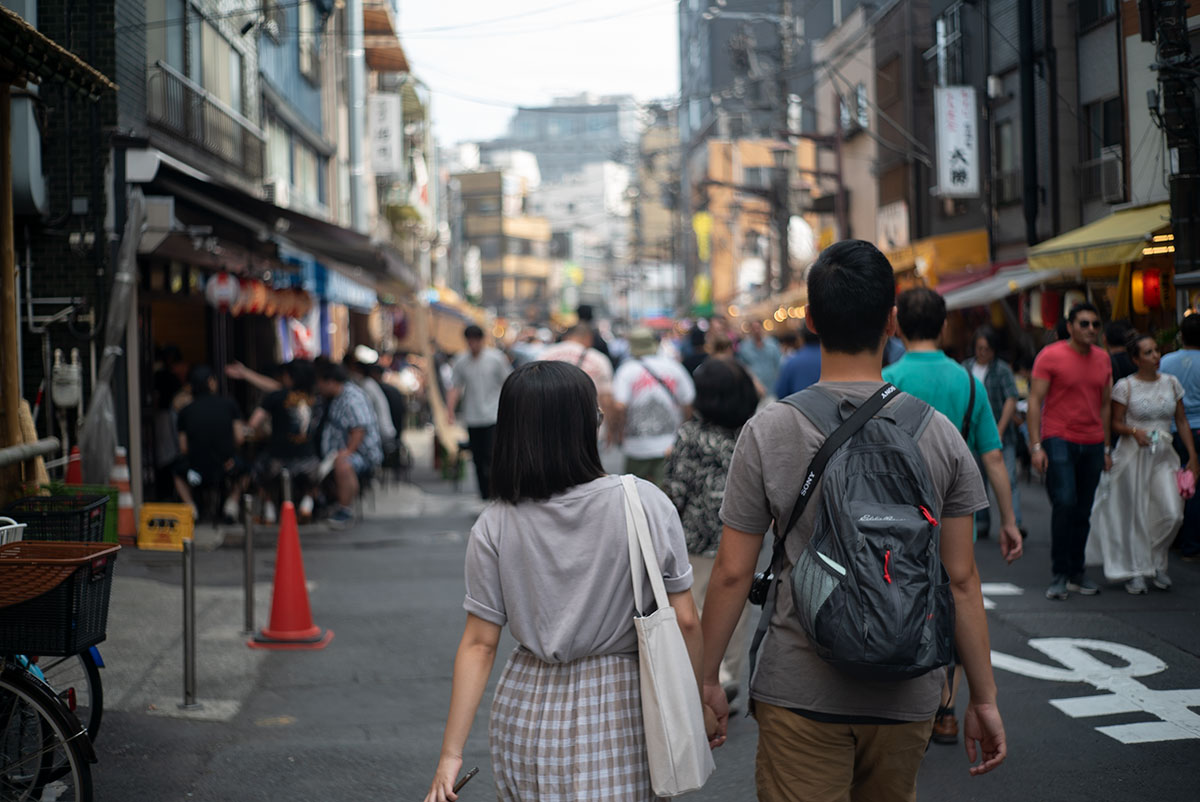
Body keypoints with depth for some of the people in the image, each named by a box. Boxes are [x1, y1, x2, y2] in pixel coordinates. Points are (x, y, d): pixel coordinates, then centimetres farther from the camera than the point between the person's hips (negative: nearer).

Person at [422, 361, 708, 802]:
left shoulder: (495, 526, -5)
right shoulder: (645, 504, -9)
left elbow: (479, 643, -3)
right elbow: (684, 620, -6)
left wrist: (451, 754, 2)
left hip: (527, 714, 2)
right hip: (622, 714, -2)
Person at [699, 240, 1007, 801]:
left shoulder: (768, 432, -8)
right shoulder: (939, 435, -3)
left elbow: (732, 571, -5)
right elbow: (961, 579, -1)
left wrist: (708, 678, 7)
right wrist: (983, 697, 8)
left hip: (800, 692, -2)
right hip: (908, 696, 2)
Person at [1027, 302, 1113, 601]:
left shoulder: (1103, 359, 12)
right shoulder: (1050, 356, -4)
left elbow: (1105, 405, 19)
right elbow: (1035, 401, -5)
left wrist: (1107, 447, 16)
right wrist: (1036, 445, -12)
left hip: (1092, 444, 5)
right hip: (1059, 440, -5)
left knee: (1083, 512, 8)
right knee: (1065, 503, -16)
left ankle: (1076, 573, 19)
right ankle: (1059, 575, -7)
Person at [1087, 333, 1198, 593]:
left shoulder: (1171, 383, 7)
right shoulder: (1124, 386, -4)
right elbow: (1116, 423, -2)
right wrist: (1134, 431, -22)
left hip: (1163, 455, 3)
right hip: (1133, 455, -3)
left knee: (1173, 513, -7)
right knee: (1135, 514, -1)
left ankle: (1156, 562, 17)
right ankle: (1135, 571, 11)